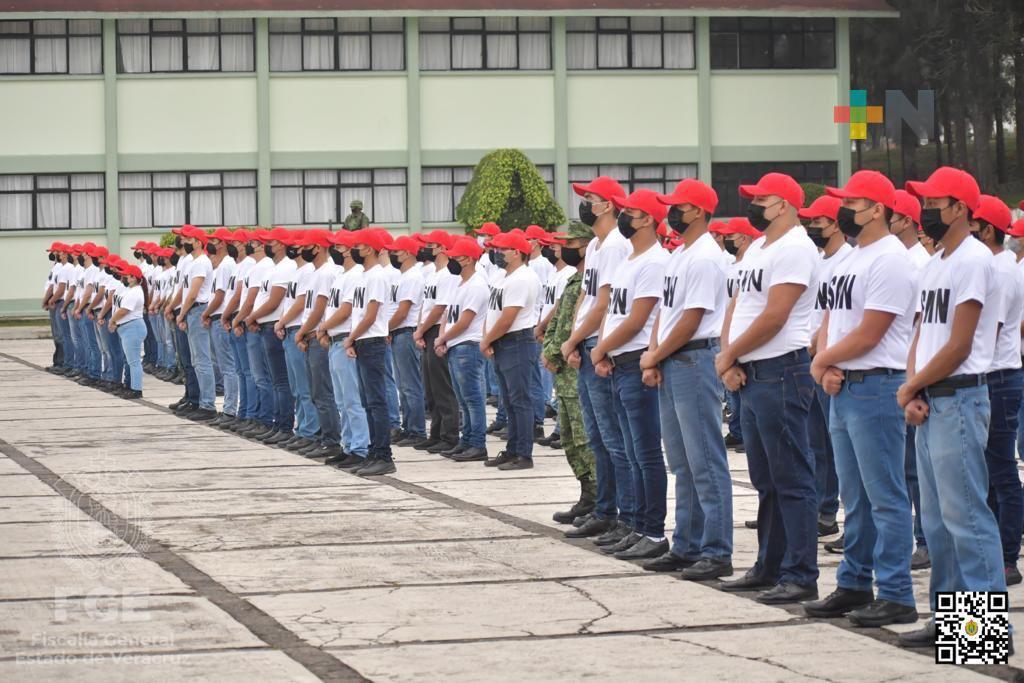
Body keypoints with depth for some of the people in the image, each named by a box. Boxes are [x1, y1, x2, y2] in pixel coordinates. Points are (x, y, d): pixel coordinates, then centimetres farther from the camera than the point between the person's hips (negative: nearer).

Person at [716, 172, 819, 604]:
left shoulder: (794, 249, -13)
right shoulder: (756, 249, 18)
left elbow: (773, 317, -18)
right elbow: (737, 307, 17)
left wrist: (728, 356, -9)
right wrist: (729, 359, 0)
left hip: (781, 374, -10)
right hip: (750, 375, 10)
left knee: (791, 479, -7)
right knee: (766, 480, 15)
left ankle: (801, 576, -6)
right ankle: (769, 568, 23)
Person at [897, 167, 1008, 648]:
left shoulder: (973, 261, -12)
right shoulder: (934, 264, 17)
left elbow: (958, 346, -16)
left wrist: (910, 388, -7)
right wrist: (913, 393, 1)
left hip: (959, 397, -10)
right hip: (929, 402, 10)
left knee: (965, 514, -10)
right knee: (937, 519, 12)